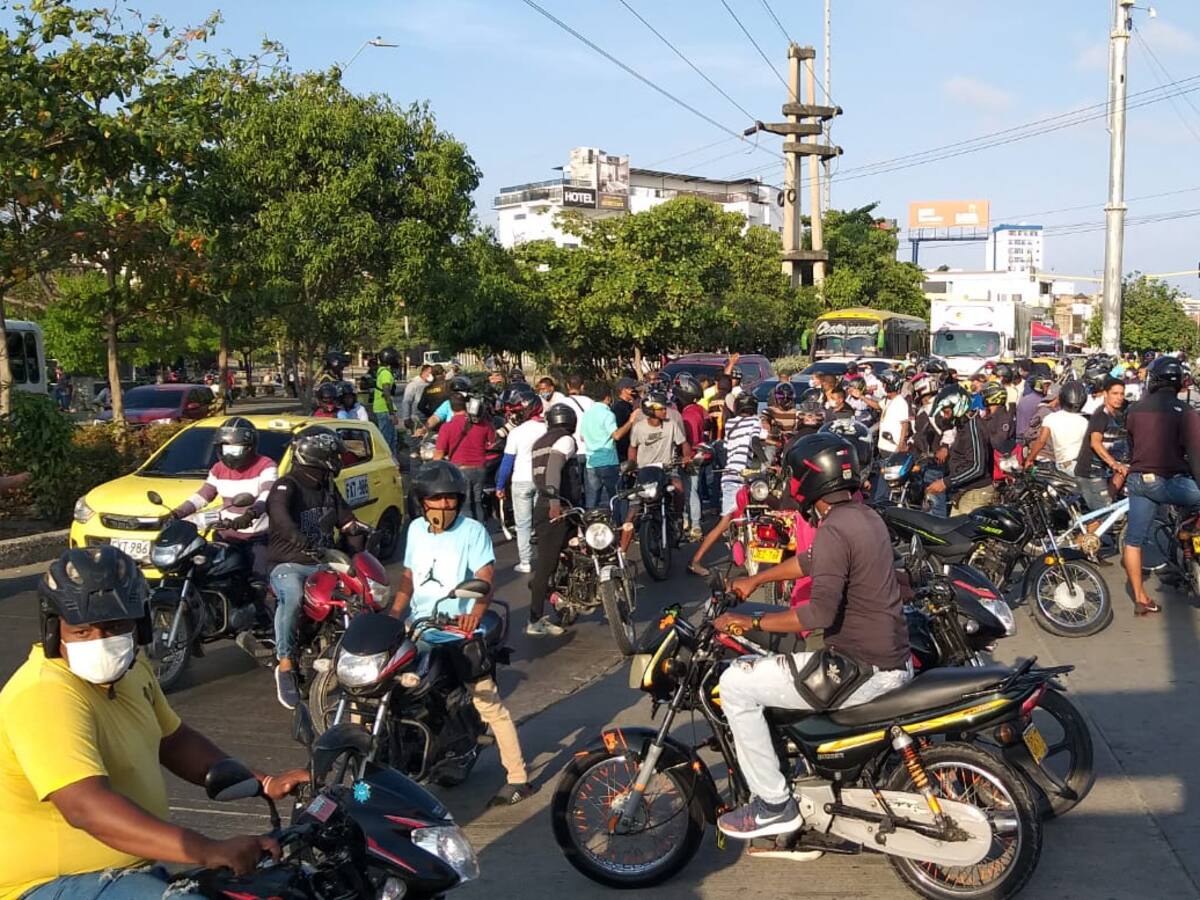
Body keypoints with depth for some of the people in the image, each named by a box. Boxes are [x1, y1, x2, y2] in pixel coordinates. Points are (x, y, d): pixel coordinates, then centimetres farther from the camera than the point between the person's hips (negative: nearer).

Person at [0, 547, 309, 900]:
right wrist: (210, 852, -45)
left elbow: (173, 741, 18)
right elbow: (86, 807, -36)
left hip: (140, 868, 9)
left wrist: (264, 784, 6)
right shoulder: (45, 696, -24)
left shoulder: (130, 669, 5)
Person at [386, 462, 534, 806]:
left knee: (489, 704, -7)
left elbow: (485, 577, -16)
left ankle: (518, 778, 1)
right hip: (420, 632, 6)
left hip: (460, 633, -5)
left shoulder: (472, 530, -6)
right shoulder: (416, 529, 11)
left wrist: (476, 612, -35)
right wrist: (392, 616, 1)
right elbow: (408, 576, 16)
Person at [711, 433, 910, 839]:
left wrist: (751, 622, -18)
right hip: (893, 659, 10)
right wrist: (755, 580, 30)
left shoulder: (834, 529, -21)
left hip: (861, 669, -10)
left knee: (736, 685, -6)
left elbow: (821, 612, -28)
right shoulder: (865, 516, 9)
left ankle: (774, 805, 1)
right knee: (759, 664, 30)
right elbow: (811, 561, 25)